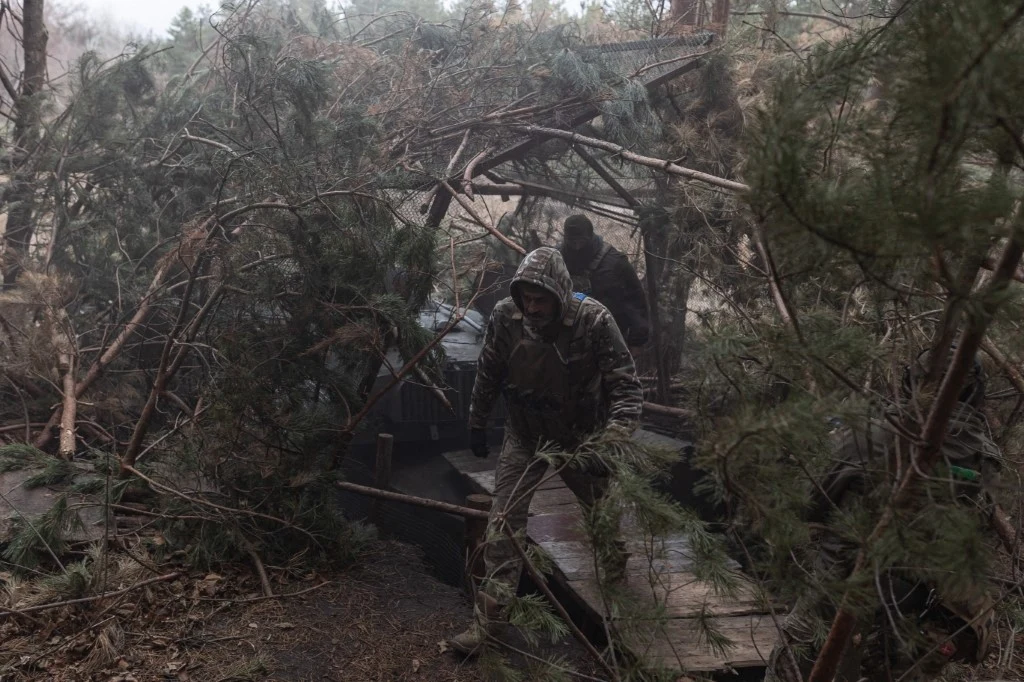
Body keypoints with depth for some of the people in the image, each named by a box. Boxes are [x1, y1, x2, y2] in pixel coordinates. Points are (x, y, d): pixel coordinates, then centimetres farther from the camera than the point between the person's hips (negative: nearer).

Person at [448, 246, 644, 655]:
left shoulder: (593, 320, -26)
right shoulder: (505, 318, -19)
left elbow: (627, 386, -24)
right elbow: (487, 375, -2)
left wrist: (612, 441, -38)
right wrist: (477, 425, 8)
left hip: (581, 438, -1)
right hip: (525, 437, 1)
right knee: (503, 524, -4)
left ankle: (615, 561, 54)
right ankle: (488, 616, 7)